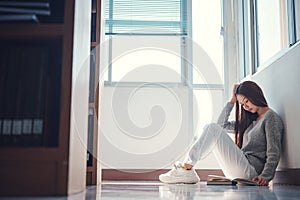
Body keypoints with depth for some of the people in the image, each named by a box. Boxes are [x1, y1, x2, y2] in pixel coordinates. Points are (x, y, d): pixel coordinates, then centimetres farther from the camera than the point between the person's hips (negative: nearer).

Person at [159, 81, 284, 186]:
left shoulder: (271, 117, 0)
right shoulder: (251, 120, 24)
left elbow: (274, 153, -11)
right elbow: (222, 124, 28)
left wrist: (265, 176, -24)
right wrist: (232, 101, 23)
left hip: (250, 171, -8)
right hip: (238, 171, 8)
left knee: (213, 129, -18)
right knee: (209, 128, 6)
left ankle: (186, 169, -16)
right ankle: (186, 170, -8)